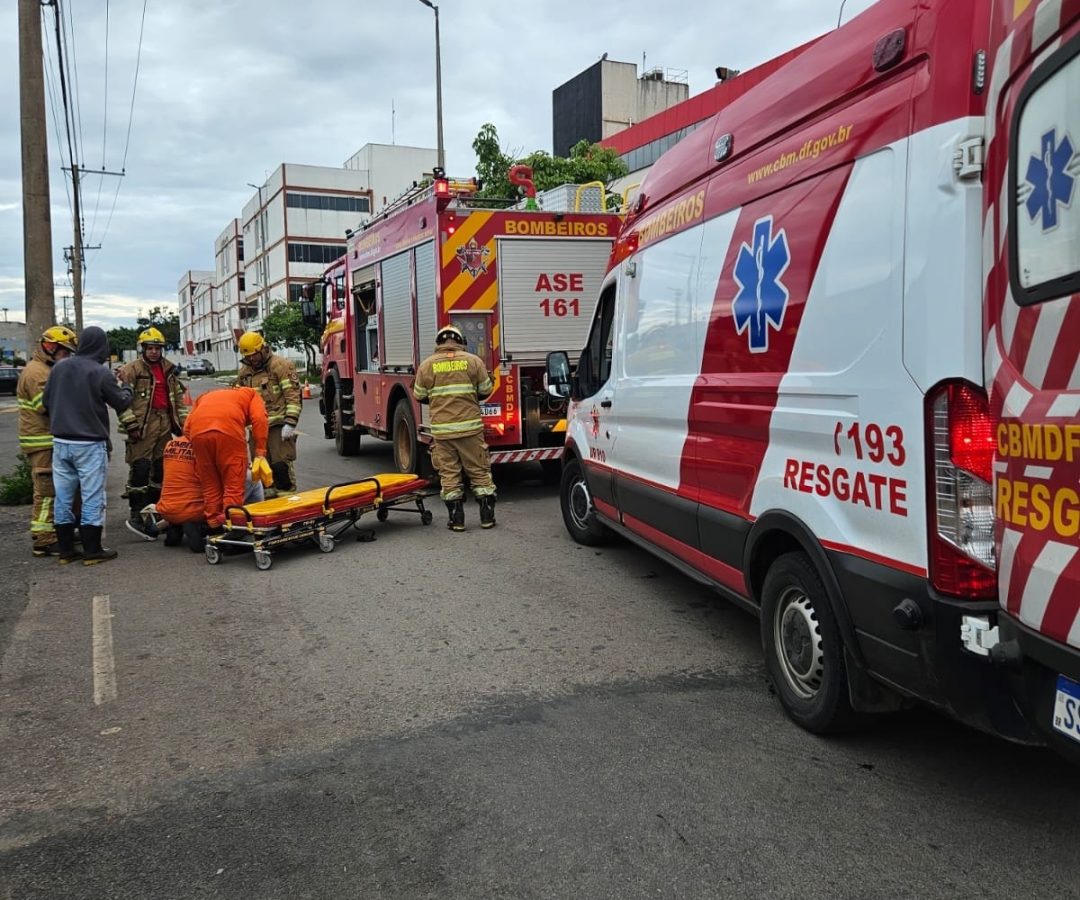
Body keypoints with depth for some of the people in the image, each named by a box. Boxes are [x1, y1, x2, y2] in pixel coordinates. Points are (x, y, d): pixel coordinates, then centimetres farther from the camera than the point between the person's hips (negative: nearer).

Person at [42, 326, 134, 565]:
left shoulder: (59, 367, 4)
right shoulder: (102, 373, -13)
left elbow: (46, 401, 9)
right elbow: (121, 403, -3)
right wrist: (126, 389, 17)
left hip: (61, 442, 6)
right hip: (90, 445, -5)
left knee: (63, 496, 10)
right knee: (92, 498, 1)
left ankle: (66, 550, 17)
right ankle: (92, 551, 4)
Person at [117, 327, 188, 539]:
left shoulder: (169, 371, 16)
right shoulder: (131, 370, -4)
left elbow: (179, 398, 22)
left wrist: (183, 421, 16)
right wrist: (131, 424, -15)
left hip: (165, 425, 7)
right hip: (143, 426, -7)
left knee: (161, 469, 11)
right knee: (140, 469, -10)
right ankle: (136, 516, -5)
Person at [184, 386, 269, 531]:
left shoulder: (205, 397, 39)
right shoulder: (251, 394, 29)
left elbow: (187, 427, 23)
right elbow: (259, 419, 7)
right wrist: (260, 453, 3)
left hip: (198, 431, 4)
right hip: (229, 428, -4)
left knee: (209, 486, 15)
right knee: (234, 485, 5)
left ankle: (214, 526, 20)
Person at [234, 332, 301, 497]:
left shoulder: (281, 365, -6)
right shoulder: (244, 371, 15)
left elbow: (293, 395, -11)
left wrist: (290, 423, -17)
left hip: (278, 425, -6)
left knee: (281, 463, -8)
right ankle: (268, 496, 19)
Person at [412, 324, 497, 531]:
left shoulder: (427, 365, 3)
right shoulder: (473, 360, 1)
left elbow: (419, 396, 9)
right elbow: (486, 391, 6)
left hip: (442, 428, 1)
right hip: (470, 426, 0)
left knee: (449, 474, 7)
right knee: (479, 471, 9)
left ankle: (457, 520, 9)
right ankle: (487, 516, 11)